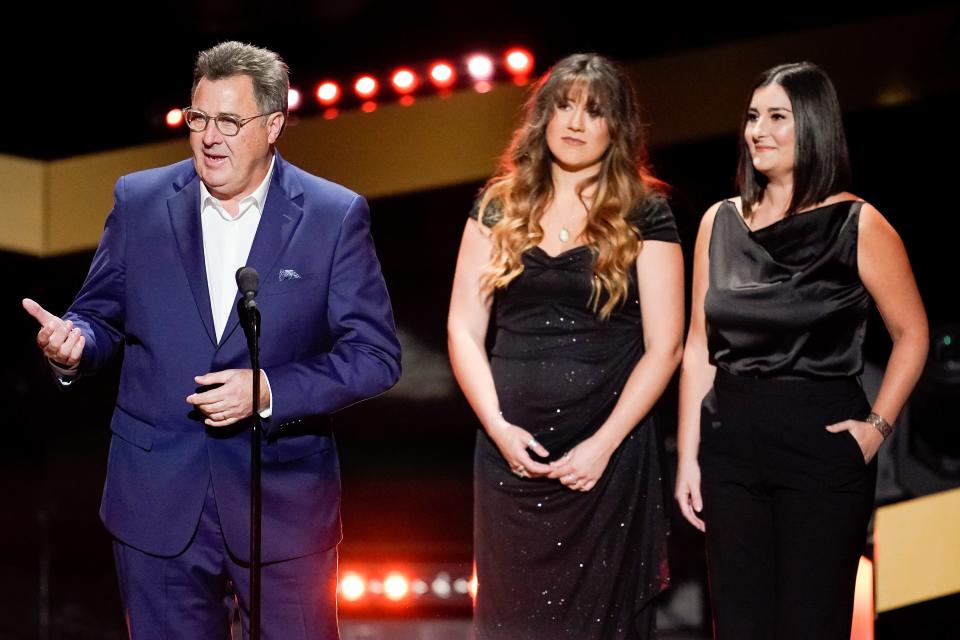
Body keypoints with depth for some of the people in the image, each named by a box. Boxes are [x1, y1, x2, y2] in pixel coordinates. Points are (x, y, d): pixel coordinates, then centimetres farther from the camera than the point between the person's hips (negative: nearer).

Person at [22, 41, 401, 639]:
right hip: (158, 498, 2)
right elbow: (102, 317, 10)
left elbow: (375, 354, -6)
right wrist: (74, 342, -15)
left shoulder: (335, 216, -4)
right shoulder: (140, 201, 3)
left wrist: (269, 390, -18)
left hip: (283, 500, -2)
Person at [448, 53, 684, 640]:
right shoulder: (499, 207, 8)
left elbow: (663, 347, -2)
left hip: (608, 458, -2)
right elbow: (465, 329, 7)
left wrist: (604, 443, -11)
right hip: (511, 453, 2)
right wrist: (498, 426, -6)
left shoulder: (645, 215, 1)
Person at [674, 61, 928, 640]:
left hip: (823, 445, -4)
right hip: (731, 444, 4)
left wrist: (878, 425, -8)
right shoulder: (721, 222, 7)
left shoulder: (857, 225, -5)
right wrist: (688, 456, 6)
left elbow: (912, 334, 2)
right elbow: (700, 348, 9)